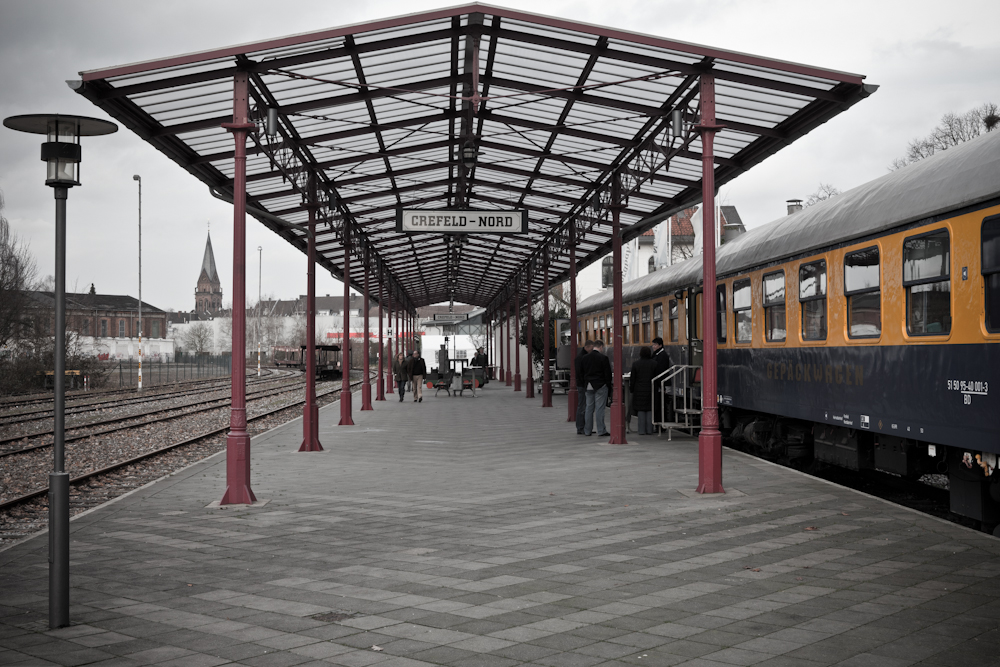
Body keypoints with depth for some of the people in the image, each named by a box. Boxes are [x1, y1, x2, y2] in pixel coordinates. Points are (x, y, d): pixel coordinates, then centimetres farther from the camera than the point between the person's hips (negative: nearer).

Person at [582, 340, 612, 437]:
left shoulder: (586, 358, 6)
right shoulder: (603, 358, -11)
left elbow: (583, 372, 13)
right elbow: (608, 373, -9)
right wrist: (609, 385, 3)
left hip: (589, 386, 5)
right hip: (600, 386, -5)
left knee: (589, 408, 10)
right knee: (599, 408, -4)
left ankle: (587, 430, 13)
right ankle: (601, 430, -2)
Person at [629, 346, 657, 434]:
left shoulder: (636, 364, -4)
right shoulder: (653, 364, -2)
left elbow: (632, 378, -1)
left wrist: (631, 389, 9)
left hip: (639, 390, -1)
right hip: (650, 390, 1)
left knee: (641, 410, 3)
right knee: (650, 410, 5)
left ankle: (642, 430, 1)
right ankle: (649, 430, 3)